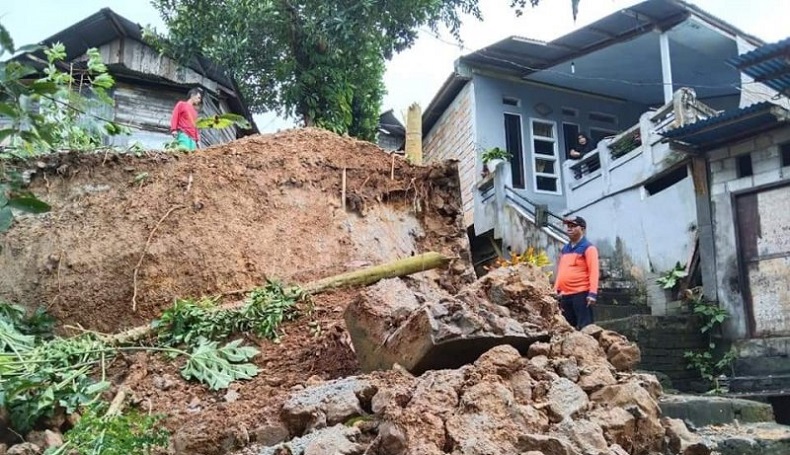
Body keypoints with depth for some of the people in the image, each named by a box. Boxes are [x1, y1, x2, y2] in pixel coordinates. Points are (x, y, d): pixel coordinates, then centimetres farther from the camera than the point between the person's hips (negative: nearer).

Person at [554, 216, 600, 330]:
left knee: (584, 327, -7)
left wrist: (593, 293, -21)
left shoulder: (588, 248, -5)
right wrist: (556, 290, 17)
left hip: (581, 294, -8)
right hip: (565, 295, 8)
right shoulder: (565, 249, 19)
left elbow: (594, 271, -13)